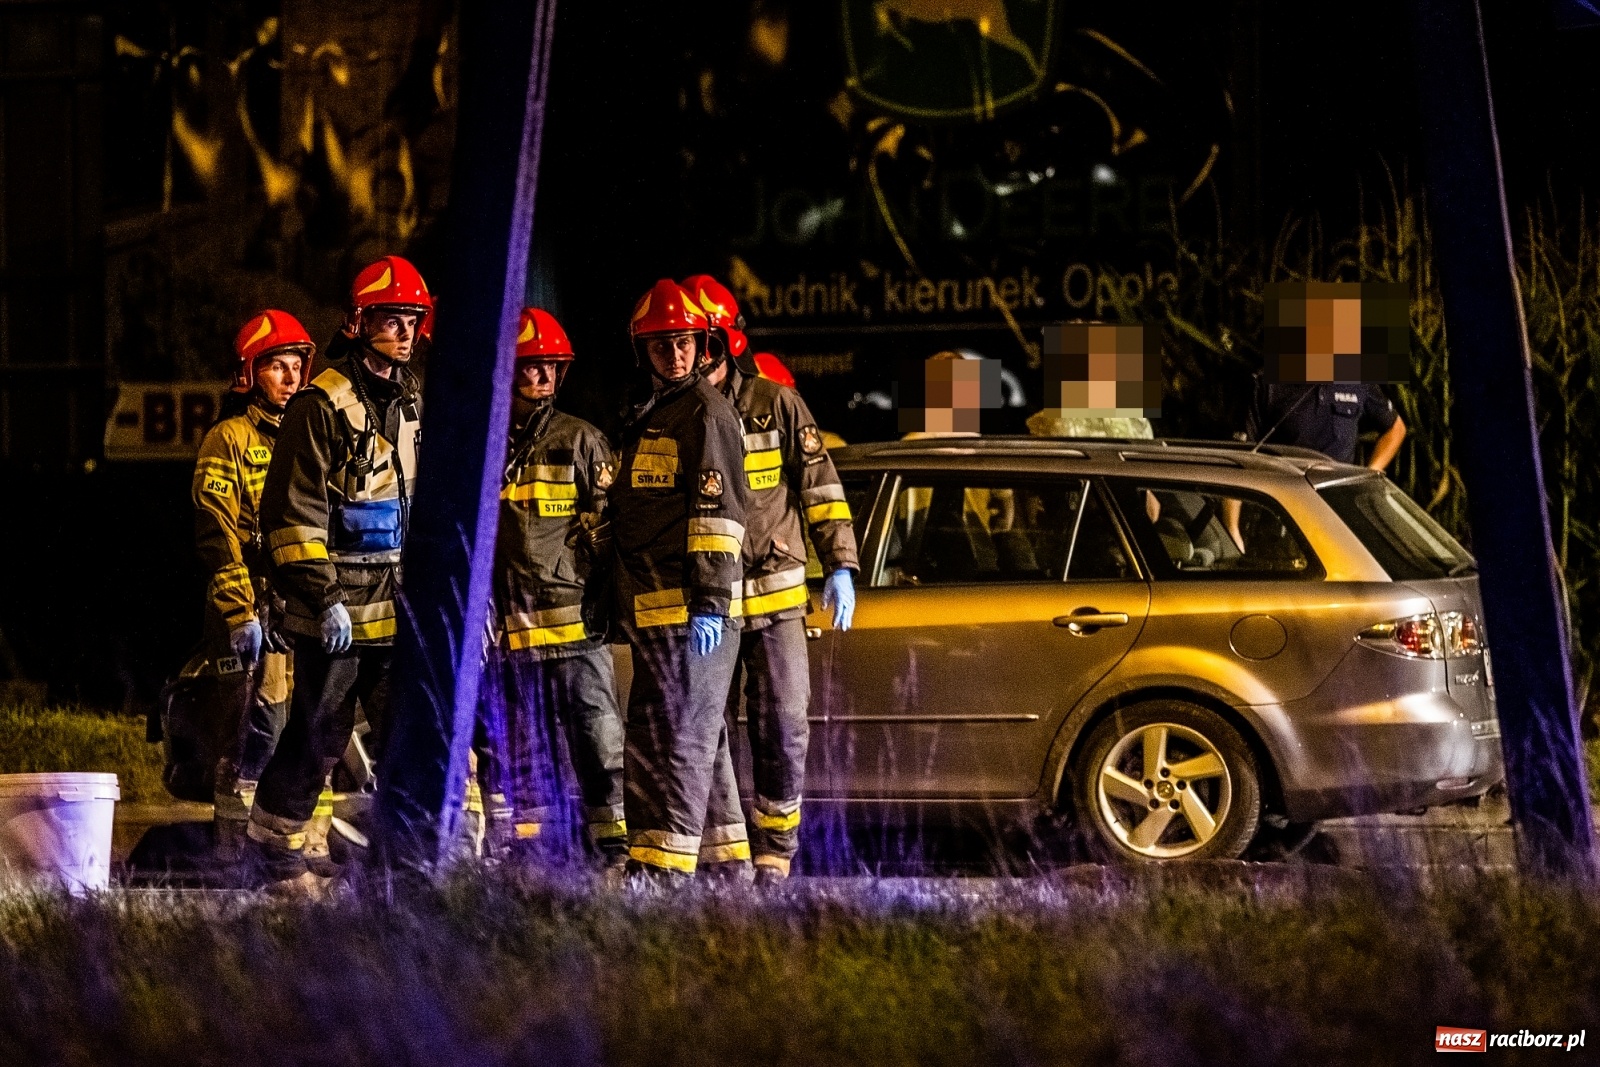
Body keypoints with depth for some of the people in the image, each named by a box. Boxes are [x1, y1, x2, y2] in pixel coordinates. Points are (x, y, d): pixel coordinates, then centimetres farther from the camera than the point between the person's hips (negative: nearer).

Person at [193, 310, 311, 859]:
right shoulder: (229, 440, 1)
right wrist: (240, 612, -15)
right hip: (254, 608, -6)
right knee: (254, 734, -10)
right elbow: (215, 532, -7)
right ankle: (235, 853, -9)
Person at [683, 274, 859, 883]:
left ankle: (774, 857, 4)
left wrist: (841, 567, -5)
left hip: (775, 601, -2)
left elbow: (820, 489, 3)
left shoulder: (777, 406, 2)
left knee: (783, 731, -4)